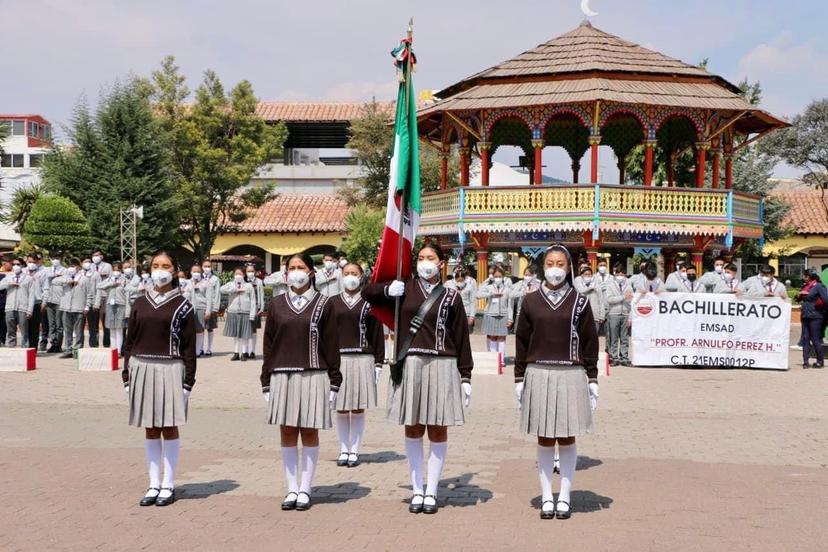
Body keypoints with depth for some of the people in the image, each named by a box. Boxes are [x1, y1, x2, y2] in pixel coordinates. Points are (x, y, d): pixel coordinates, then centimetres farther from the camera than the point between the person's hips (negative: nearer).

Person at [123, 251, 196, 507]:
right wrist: (127, 375, 7)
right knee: (150, 429, 9)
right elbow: (131, 341, 12)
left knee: (169, 428, 2)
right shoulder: (140, 303, 9)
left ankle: (168, 486, 11)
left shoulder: (182, 305, -1)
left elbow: (189, 346, -3)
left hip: (169, 371, -4)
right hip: (142, 369, 4)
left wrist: (188, 381, -7)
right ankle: (154, 485, 16)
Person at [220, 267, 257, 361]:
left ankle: (244, 353, 8)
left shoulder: (249, 285, 7)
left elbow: (252, 301, 3)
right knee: (235, 335, 6)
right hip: (233, 312, 1)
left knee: (244, 335, 0)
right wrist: (235, 289, -12)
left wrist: (252, 314, -5)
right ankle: (236, 353, 13)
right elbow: (222, 289, -11)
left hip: (245, 313, -1)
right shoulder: (231, 284, 9)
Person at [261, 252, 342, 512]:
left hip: (314, 377, -2)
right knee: (287, 433, 5)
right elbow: (268, 345, 10)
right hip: (282, 377, 2)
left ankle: (305, 490, 12)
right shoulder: (276, 305, 8)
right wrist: (267, 383, 6)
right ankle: (292, 489, 14)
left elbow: (332, 345, 1)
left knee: (309, 433, 3)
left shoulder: (324, 304, 1)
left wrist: (334, 383, -2)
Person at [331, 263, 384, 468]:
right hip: (337, 360, 1)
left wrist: (378, 364, -1)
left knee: (358, 409, 4)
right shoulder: (332, 303, 8)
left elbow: (377, 335, 4)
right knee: (341, 409, 5)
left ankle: (354, 450, 13)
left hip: (362, 360, -1)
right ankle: (344, 450, 16)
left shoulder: (369, 304, 5)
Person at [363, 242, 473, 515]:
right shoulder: (405, 288, 6)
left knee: (437, 430, 4)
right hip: (410, 365, 1)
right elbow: (367, 292, 15)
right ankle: (417, 491, 17)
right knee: (413, 430, 7)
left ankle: (431, 492, 13)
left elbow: (461, 339, 3)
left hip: (442, 367, -1)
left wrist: (465, 376, 0)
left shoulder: (451, 297, 2)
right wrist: (388, 289, -4)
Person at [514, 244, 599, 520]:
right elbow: (522, 341, 7)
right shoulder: (531, 302, 5)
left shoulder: (579, 302, 2)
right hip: (539, 375, 1)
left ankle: (564, 498, 15)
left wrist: (592, 381, 1)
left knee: (567, 439, 6)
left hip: (571, 376, -1)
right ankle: (546, 498, 14)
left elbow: (590, 342, 3)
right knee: (544, 439, 6)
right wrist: (519, 380, 4)